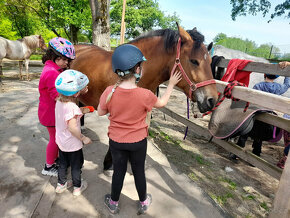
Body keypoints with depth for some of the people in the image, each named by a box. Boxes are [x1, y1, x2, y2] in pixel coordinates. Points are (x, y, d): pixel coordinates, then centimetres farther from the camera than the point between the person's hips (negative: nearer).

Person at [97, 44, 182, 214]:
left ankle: (114, 203, 43)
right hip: (138, 142, -1)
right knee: (139, 171, 20)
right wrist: (171, 85, 9)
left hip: (116, 141, 2)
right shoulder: (145, 94, -24)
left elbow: (101, 112, -3)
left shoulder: (109, 91, -19)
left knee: (118, 171, 21)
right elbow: (162, 103, -3)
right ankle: (143, 203, 43)